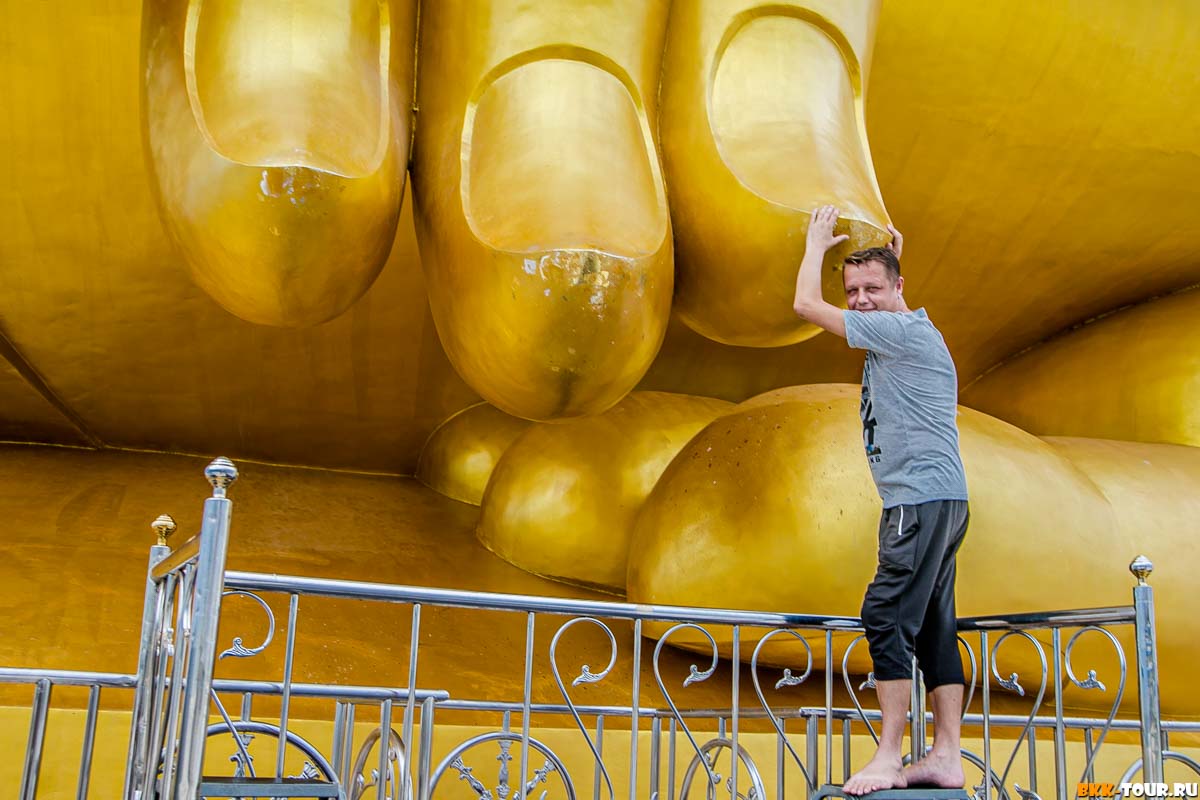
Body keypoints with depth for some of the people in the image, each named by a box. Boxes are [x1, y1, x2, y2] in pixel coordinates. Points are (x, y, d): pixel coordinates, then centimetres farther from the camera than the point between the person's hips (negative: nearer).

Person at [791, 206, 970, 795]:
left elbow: (806, 305, -6)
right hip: (938, 500, 11)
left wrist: (817, 244, 9)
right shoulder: (902, 335, 21)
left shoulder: (902, 329, -8)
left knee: (888, 615, -12)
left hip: (922, 497, -11)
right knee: (933, 624, 7)